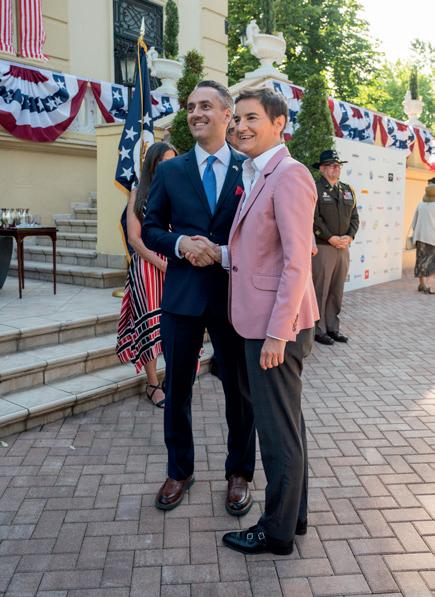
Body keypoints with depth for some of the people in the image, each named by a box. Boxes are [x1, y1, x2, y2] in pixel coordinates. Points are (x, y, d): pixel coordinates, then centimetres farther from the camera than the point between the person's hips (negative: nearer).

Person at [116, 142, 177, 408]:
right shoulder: (138, 194, 6)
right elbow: (134, 238, -1)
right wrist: (163, 265, -11)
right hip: (147, 264, -1)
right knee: (149, 323, 1)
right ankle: (153, 383, 11)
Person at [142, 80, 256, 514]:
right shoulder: (170, 171, 6)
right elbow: (150, 229, 7)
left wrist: (225, 252, -15)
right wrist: (182, 244, -13)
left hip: (235, 294, -1)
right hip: (182, 294, 2)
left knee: (240, 389, 10)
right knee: (177, 387, 12)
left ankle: (238, 473, 31)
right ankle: (179, 471, 33)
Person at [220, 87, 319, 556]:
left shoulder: (288, 175, -15)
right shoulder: (255, 176, 15)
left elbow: (297, 262, -20)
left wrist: (277, 333, -20)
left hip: (277, 325, -10)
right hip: (261, 322, 10)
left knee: (279, 429, 4)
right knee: (285, 423, 19)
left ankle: (278, 531, 22)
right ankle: (293, 513, 36)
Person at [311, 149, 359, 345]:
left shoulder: (348, 190, 16)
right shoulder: (315, 189, -4)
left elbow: (354, 217, 13)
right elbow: (314, 218, -12)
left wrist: (350, 236, -4)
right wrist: (331, 238, -15)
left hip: (343, 248, 6)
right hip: (322, 247, -6)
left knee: (337, 291, 10)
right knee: (320, 290, -1)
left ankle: (332, 327, 20)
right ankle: (318, 329, 9)